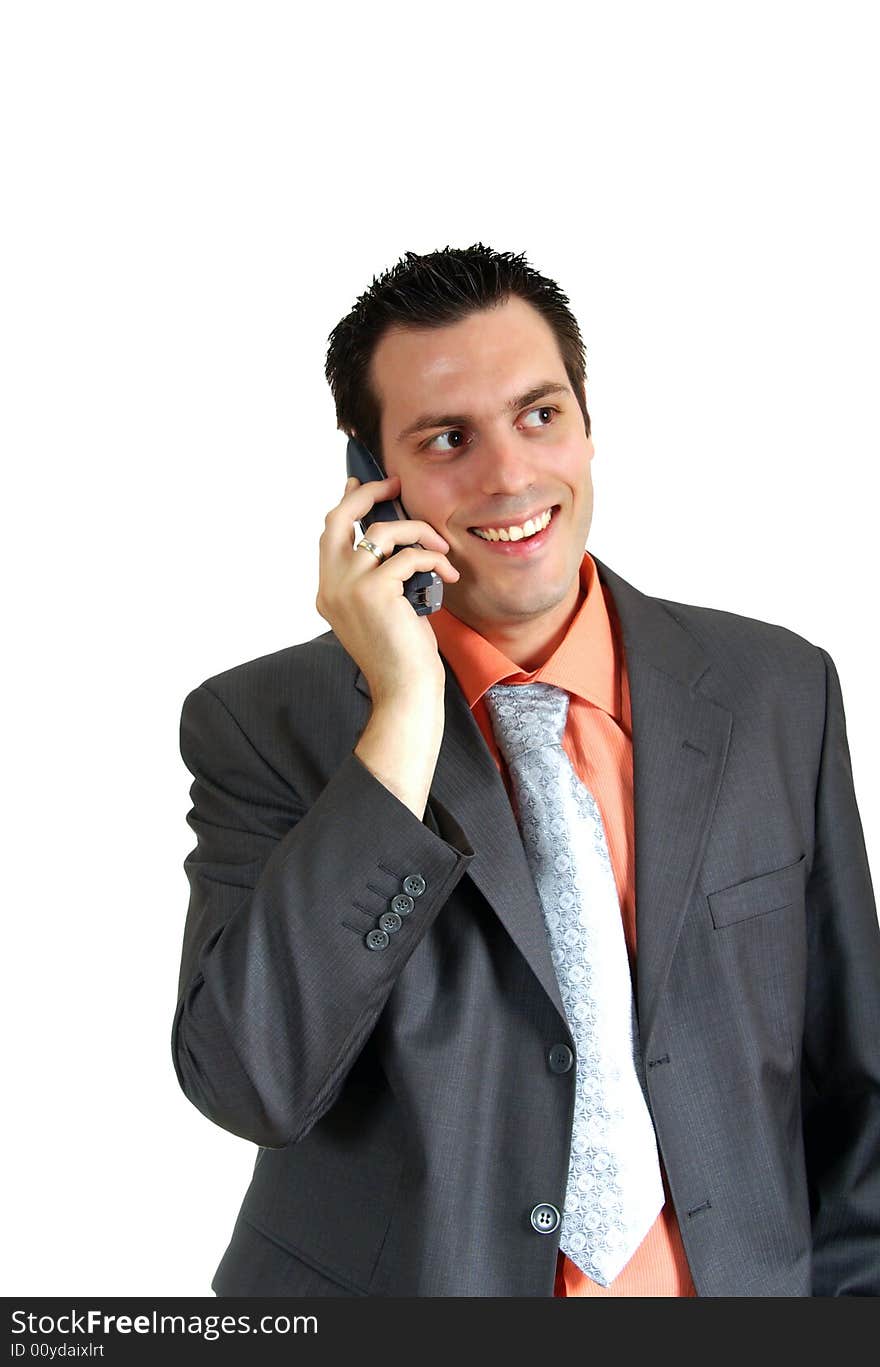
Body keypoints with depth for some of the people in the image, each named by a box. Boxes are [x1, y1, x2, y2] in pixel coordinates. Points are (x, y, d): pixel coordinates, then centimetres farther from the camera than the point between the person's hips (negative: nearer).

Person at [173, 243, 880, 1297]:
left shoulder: (782, 692, -6)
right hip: (394, 1280, -2)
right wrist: (405, 716, -26)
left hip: (739, 1276, 2)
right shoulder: (259, 725, -12)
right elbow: (248, 1087, -24)